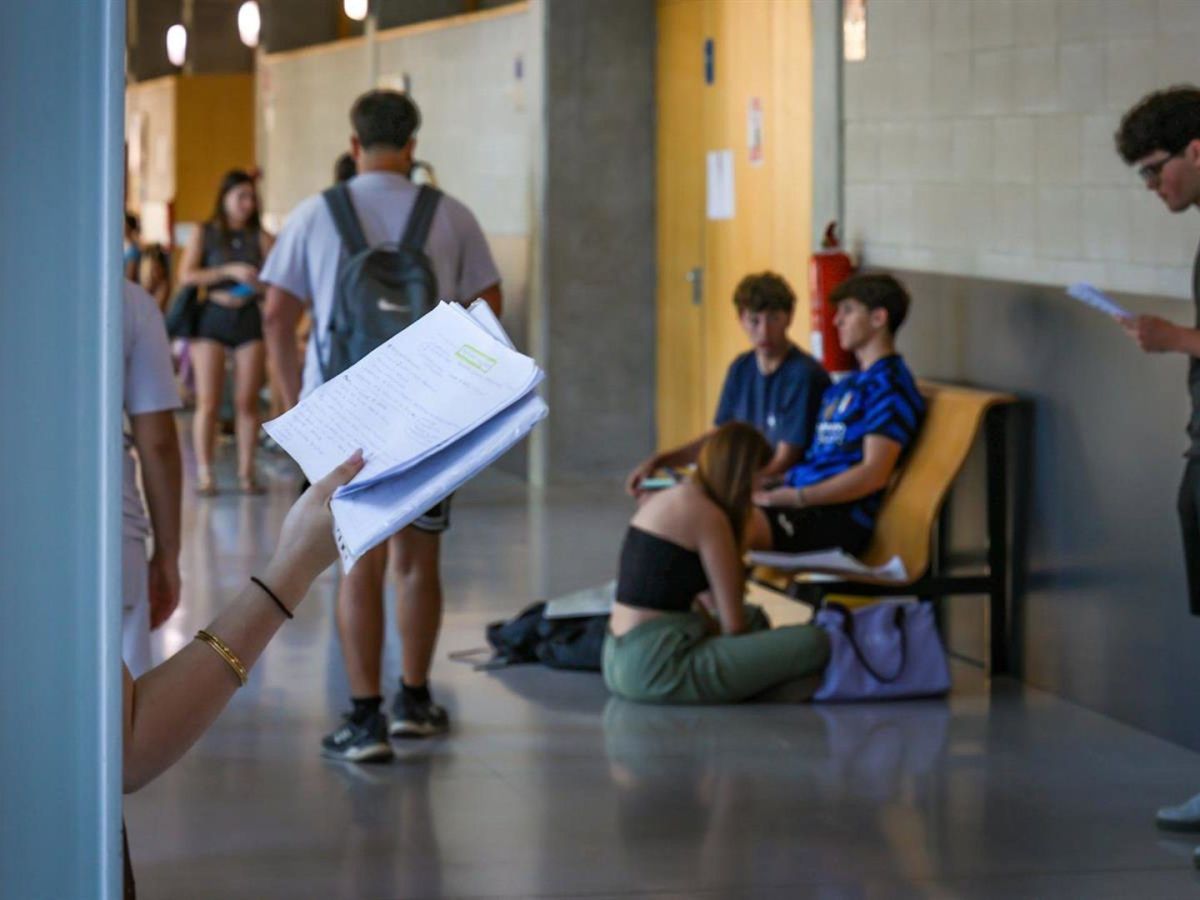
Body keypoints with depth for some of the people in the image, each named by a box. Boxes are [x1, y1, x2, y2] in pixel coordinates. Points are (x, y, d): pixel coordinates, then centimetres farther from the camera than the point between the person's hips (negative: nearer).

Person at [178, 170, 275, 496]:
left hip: (249, 319, 1)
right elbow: (186, 275, -5)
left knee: (247, 401, -1)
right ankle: (204, 474, -3)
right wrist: (229, 271, -13)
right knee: (208, 402, -5)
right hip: (212, 319, -1)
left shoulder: (260, 237, 8)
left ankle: (246, 472, 5)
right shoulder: (204, 234, 5)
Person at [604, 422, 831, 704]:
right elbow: (733, 624, -6)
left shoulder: (661, 501, 15)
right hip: (658, 672, -10)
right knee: (814, 643, -16)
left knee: (754, 617, 31)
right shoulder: (708, 516, -11)